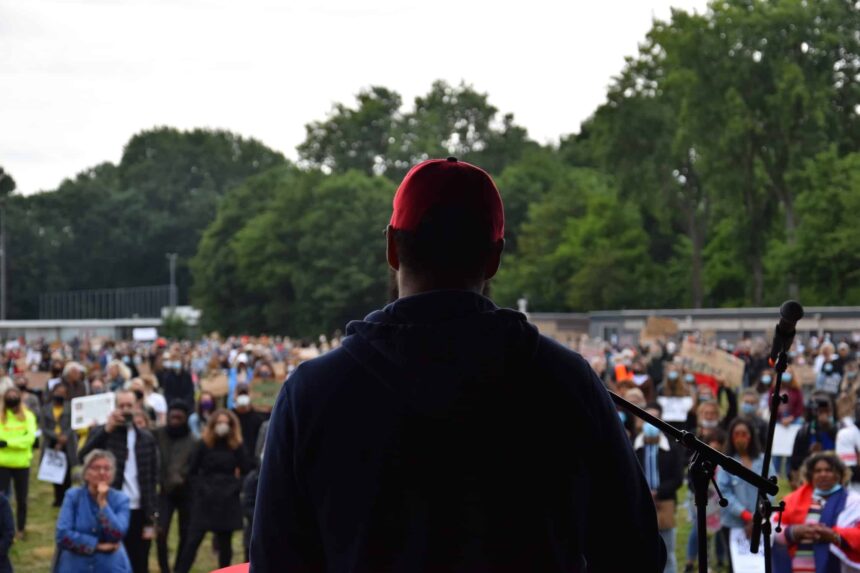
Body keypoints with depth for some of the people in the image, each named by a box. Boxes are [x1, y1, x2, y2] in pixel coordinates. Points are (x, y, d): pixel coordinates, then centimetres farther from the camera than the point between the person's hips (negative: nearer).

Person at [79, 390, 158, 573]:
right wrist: (107, 429, -22)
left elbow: (152, 479, 8)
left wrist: (151, 520, 3)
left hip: (138, 513, 2)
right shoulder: (101, 433, 2)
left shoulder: (146, 438, 8)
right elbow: (83, 458, -17)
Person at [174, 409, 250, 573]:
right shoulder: (204, 444, 1)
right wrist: (200, 488, -8)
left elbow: (246, 469, -2)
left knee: (225, 542, 7)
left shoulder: (236, 446, 4)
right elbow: (192, 472, 2)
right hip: (206, 499, -2)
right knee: (193, 539, -8)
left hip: (228, 500, 2)